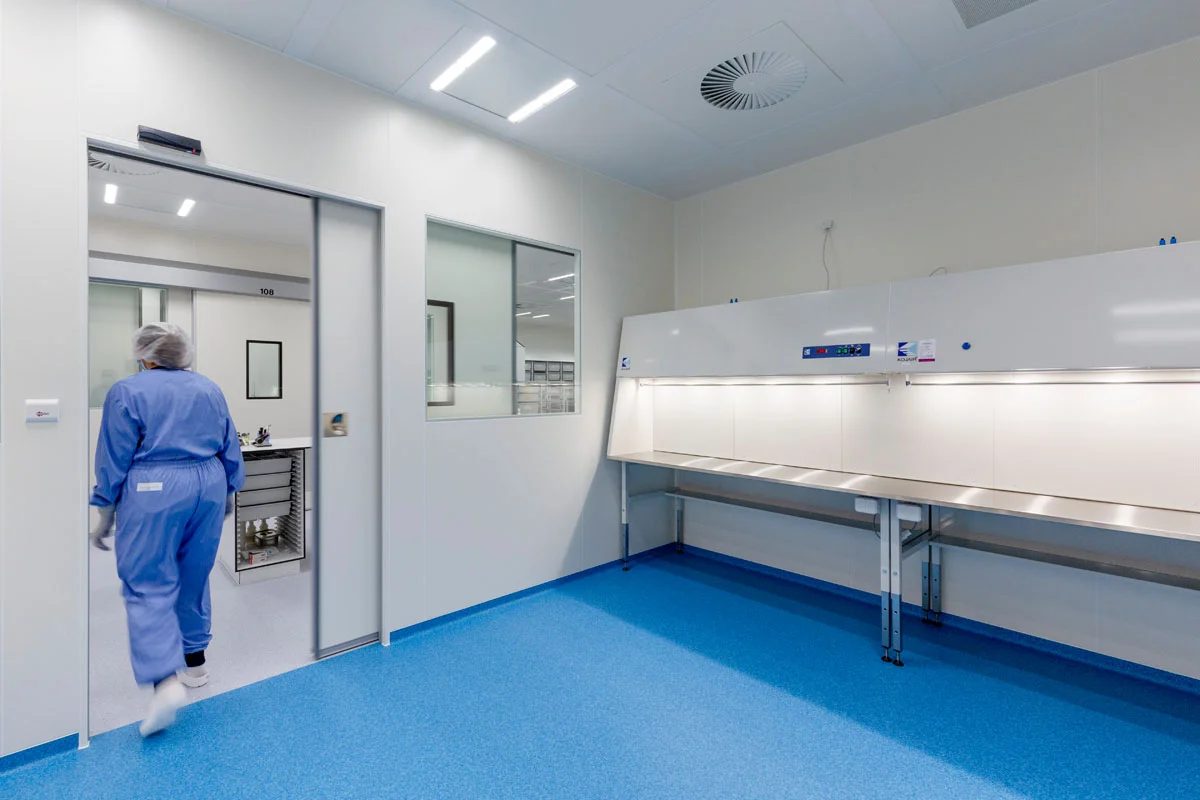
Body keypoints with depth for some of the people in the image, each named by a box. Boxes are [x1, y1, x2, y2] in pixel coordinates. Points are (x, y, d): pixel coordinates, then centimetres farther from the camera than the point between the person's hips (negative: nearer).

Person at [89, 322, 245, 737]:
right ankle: (194, 661, 29)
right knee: (194, 578, 17)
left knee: (149, 586, 0)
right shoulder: (210, 389, 9)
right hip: (208, 489, 5)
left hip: (153, 495, -4)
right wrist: (228, 493, 21)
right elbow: (231, 450, 11)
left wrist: (105, 513, 3)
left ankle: (165, 679, -11)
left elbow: (114, 459, -4)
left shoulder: (127, 391, -3)